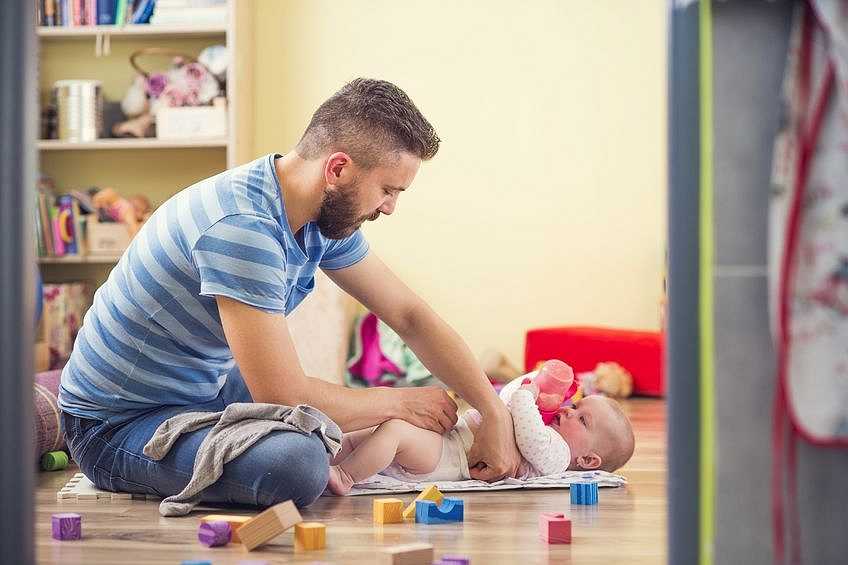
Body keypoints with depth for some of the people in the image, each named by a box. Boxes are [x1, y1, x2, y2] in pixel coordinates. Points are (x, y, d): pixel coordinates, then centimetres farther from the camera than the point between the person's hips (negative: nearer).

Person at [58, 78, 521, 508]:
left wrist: (494, 414, 0)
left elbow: (410, 316, 7)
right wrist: (400, 401, -14)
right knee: (297, 463, -33)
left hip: (205, 387, 9)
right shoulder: (242, 226, -31)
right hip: (115, 424, -9)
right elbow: (284, 397, -30)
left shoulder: (327, 212, -2)